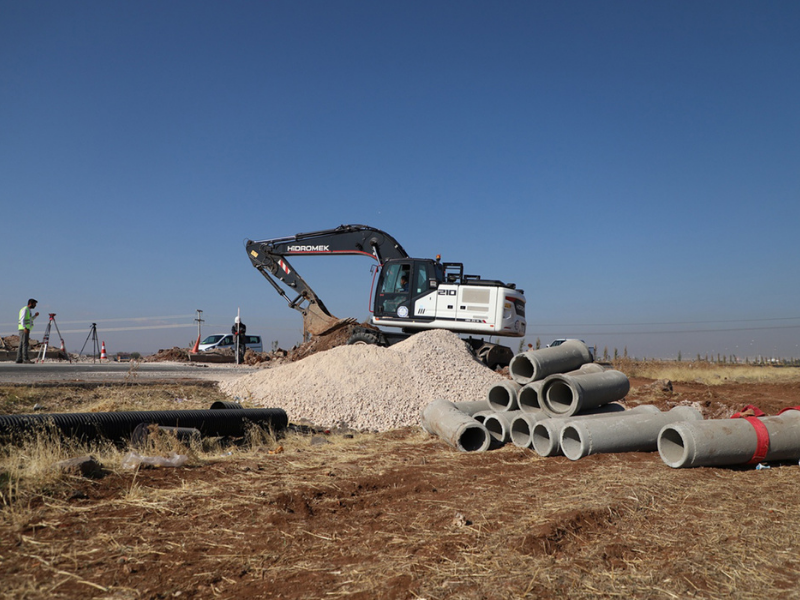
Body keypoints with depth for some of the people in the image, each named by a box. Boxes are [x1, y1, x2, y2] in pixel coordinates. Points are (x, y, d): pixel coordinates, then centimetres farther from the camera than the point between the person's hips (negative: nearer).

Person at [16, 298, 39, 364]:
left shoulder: (28, 310, 21)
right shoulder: (25, 309, -8)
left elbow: (30, 319, 27)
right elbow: (22, 319, -18)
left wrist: (35, 316, 12)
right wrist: (25, 327, -27)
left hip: (25, 329, 10)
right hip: (24, 329, -10)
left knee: (21, 344, 6)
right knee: (25, 344, -14)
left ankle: (19, 359, 5)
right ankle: (25, 359, -20)